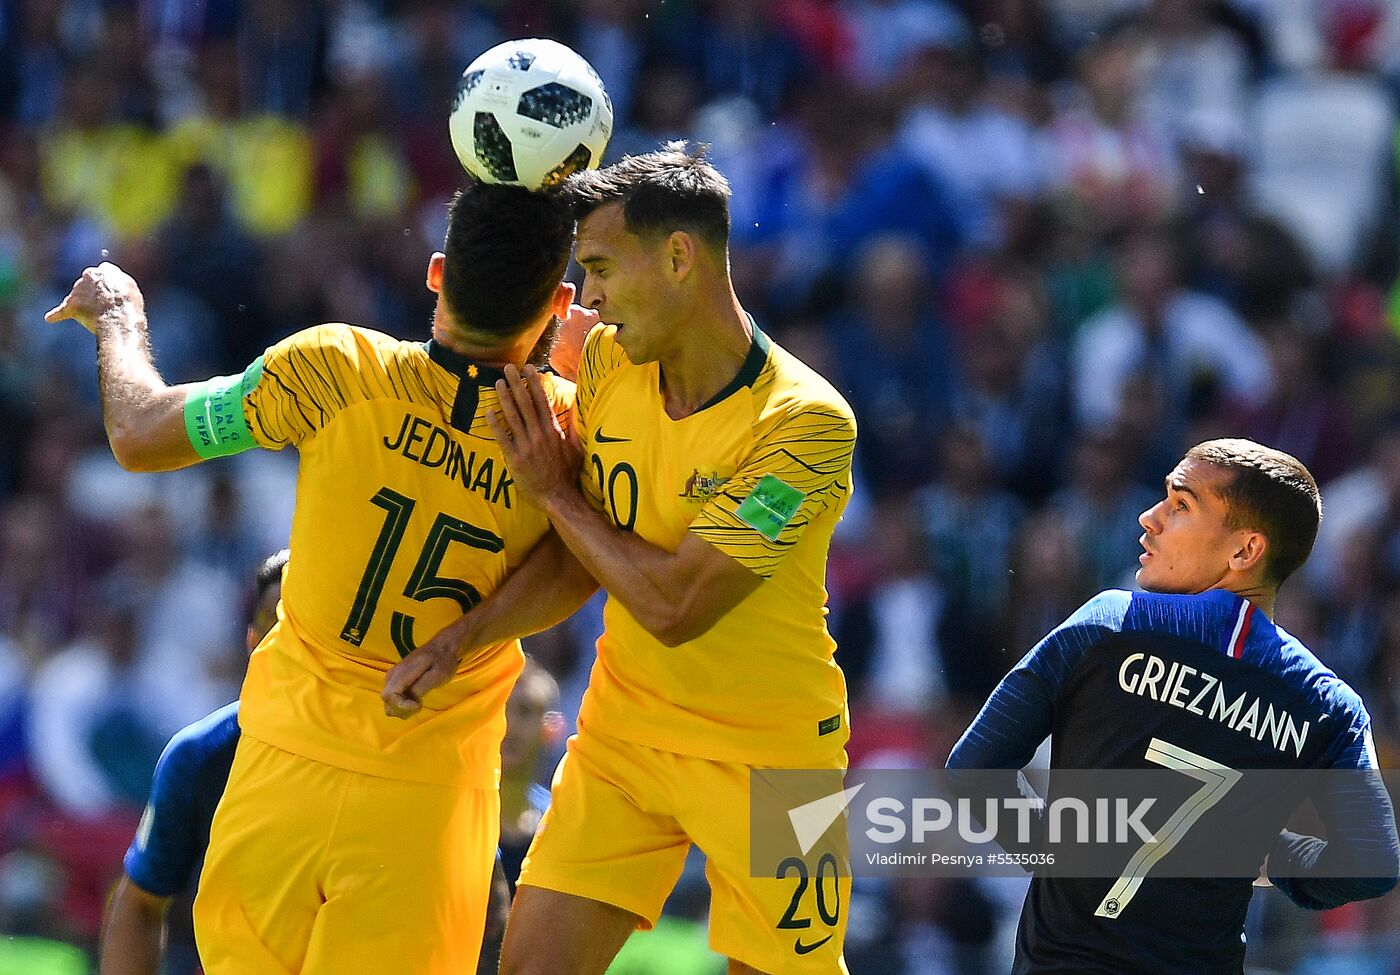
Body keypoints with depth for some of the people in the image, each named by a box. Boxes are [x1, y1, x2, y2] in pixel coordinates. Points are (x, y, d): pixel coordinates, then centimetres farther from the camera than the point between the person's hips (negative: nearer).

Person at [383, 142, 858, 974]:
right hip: (625, 727, 5)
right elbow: (578, 565, 5)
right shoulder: (609, 363, -2)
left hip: (766, 753, -5)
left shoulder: (806, 424, -23)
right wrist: (456, 642, -10)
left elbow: (672, 605, -24)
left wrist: (555, 492, -13)